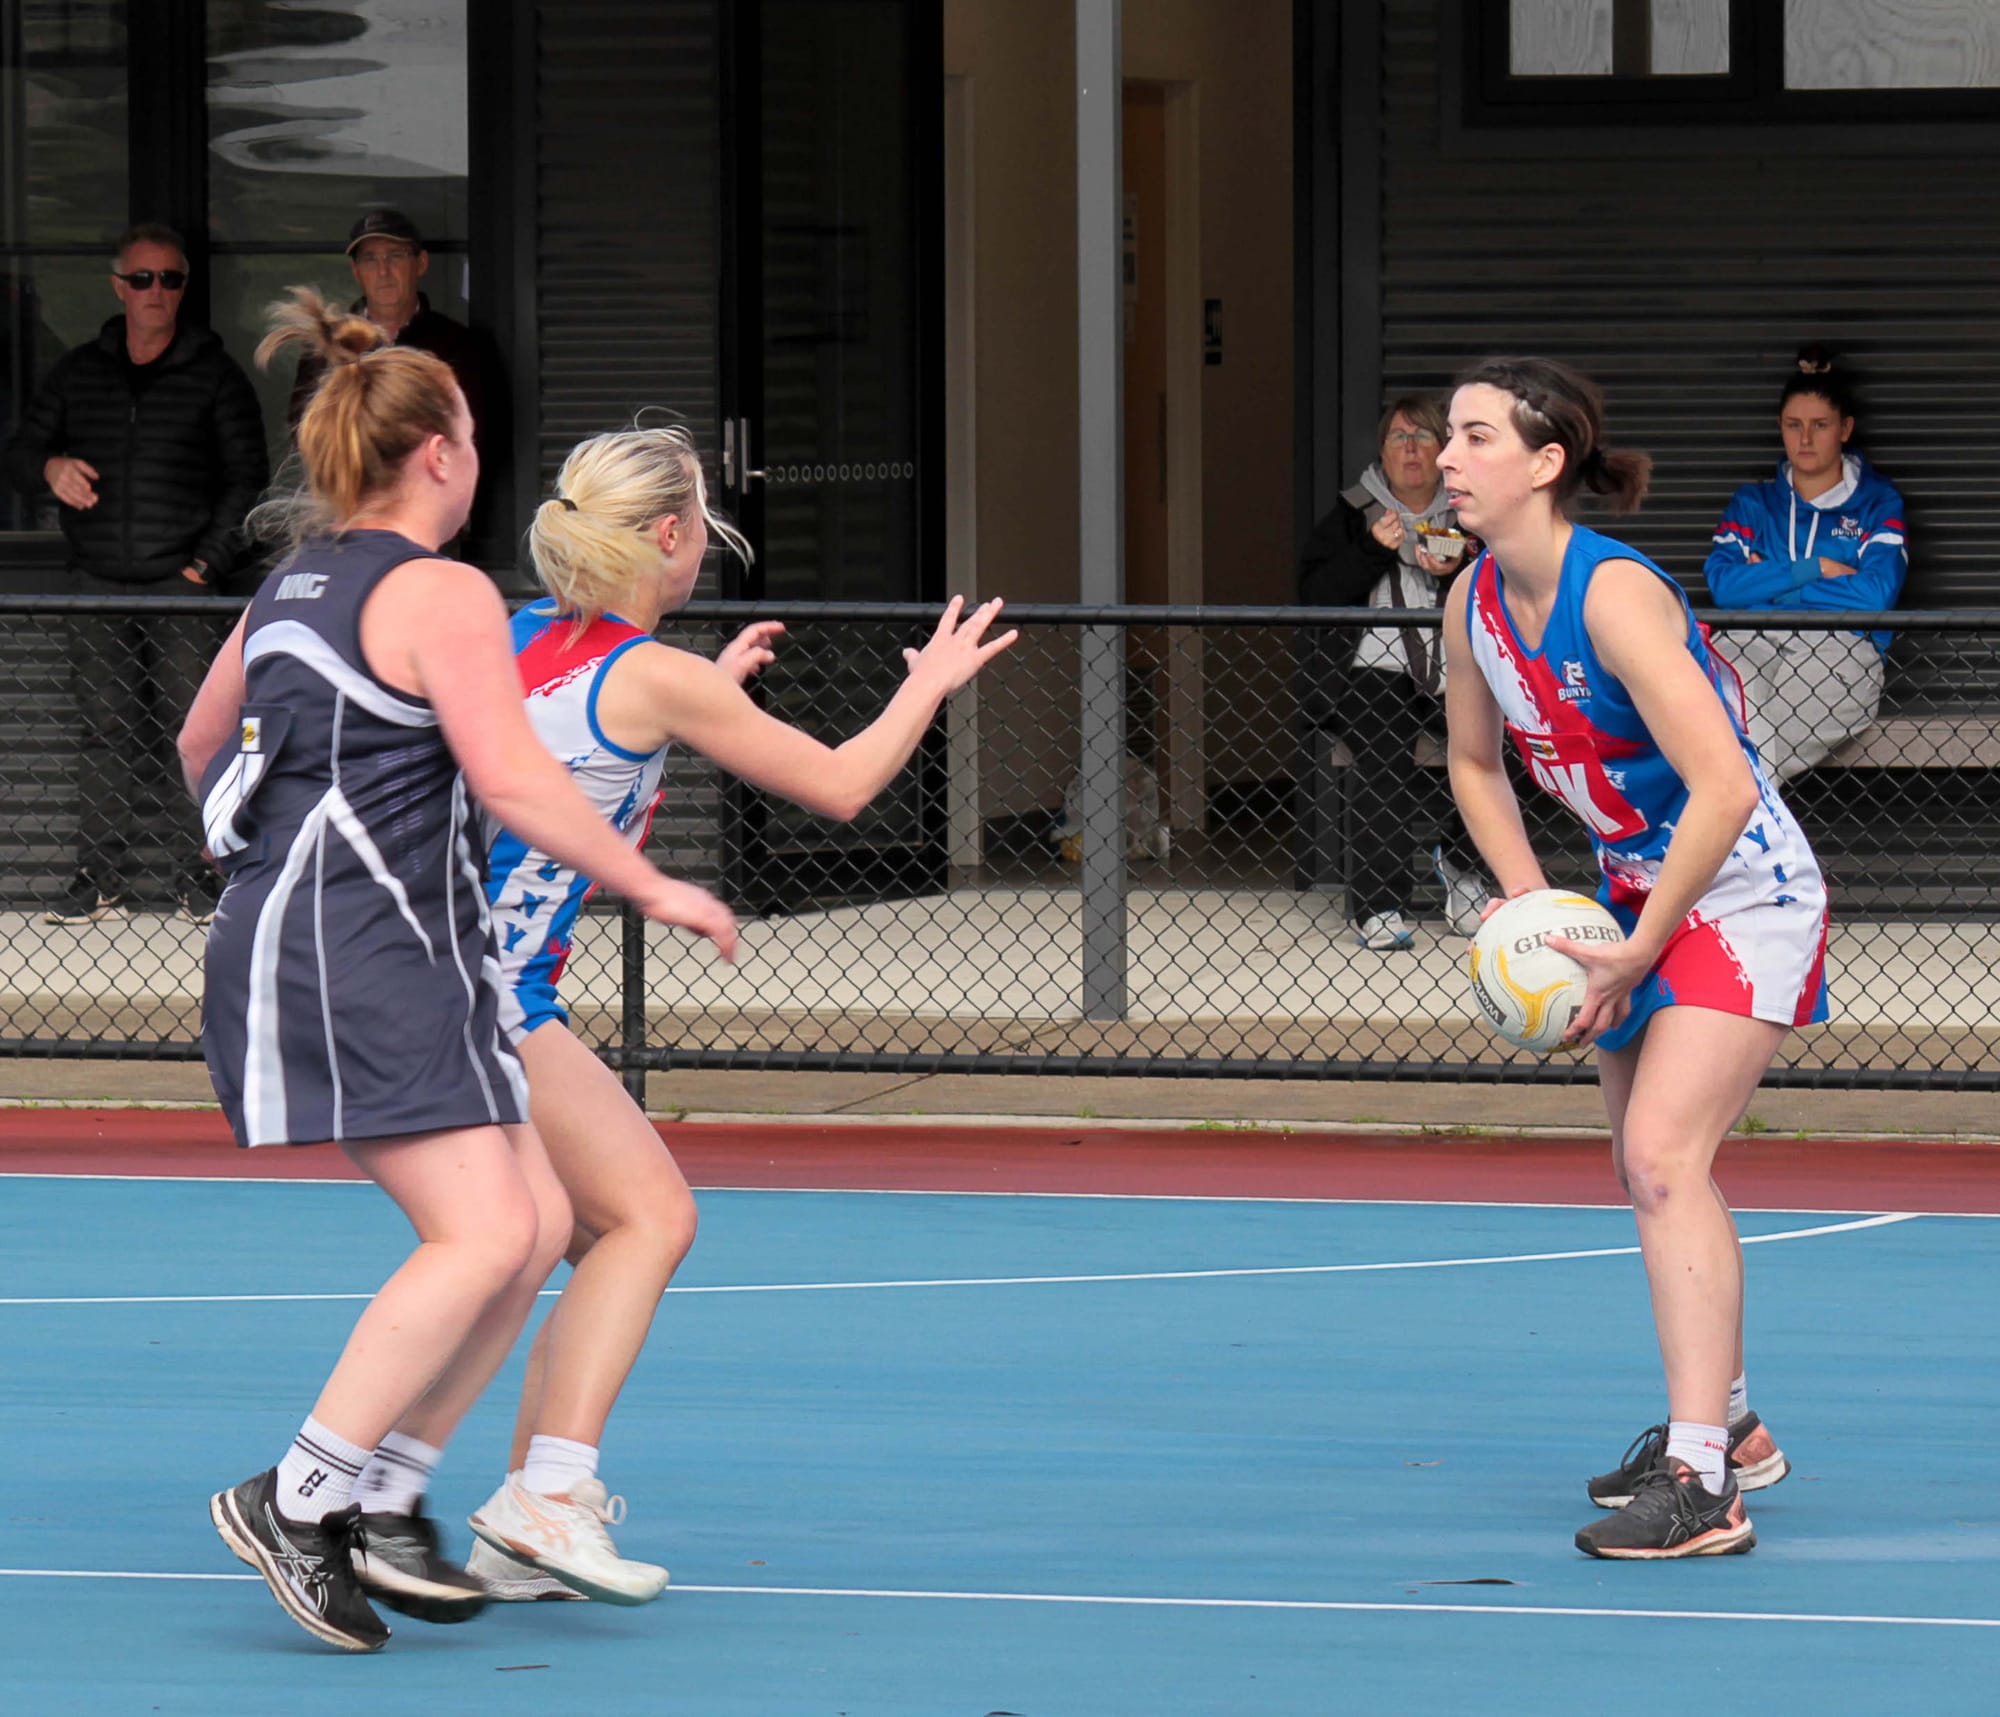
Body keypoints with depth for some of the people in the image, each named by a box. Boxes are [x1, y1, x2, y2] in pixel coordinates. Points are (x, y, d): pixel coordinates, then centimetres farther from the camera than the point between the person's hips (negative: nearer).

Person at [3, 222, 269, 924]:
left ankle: (194, 874, 1)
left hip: (184, 582, -2)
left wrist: (212, 561, -7)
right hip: (98, 583, 2)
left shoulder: (215, 375, 5)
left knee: (190, 730, -5)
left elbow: (247, 478, 4)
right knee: (102, 730, 0)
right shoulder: (78, 373, 13)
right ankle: (99, 878, 3)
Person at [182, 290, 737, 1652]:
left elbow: (202, 746, 32)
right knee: (483, 1236, -16)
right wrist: (653, 887, -8)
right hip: (370, 950, -10)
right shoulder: (441, 595, -9)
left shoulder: (291, 590, 18)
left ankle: (380, 1503, 6)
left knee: (538, 1221, 9)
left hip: (285, 929, 10)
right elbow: (514, 781, -17)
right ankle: (298, 1497, -17)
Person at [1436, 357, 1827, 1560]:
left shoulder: (1615, 596, -27)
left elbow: (1725, 791, -31)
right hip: (1636, 894, 9)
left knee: (1662, 1153, -22)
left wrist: (1637, 952, -24)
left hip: (1746, 894, -9)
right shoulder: (1476, 603, -2)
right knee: (1653, 1171, 19)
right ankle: (1726, 1425, 39)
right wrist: (1534, 907, 2)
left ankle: (1701, 1485, -25)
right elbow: (1477, 763, 15)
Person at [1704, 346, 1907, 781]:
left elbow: (1876, 593, -2)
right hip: (1755, 644, 2)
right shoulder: (1753, 502, 25)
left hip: (1841, 649, -2)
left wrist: (1770, 583, 4)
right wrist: (1816, 570, 0)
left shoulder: (1877, 502, 16)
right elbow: (1722, 583, 7)